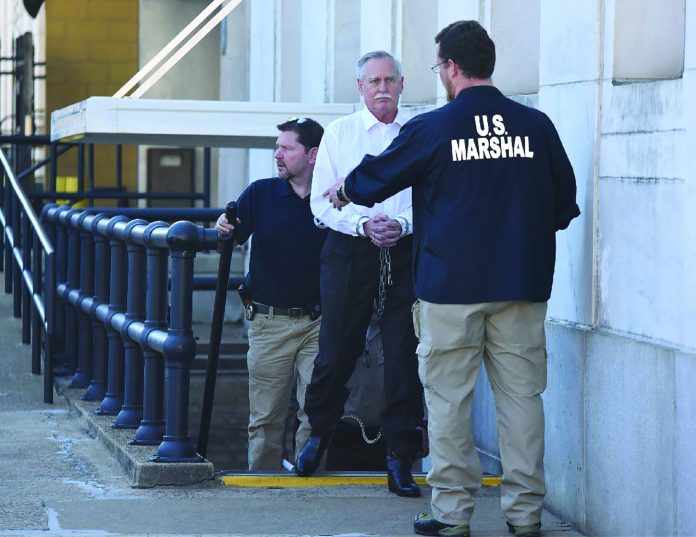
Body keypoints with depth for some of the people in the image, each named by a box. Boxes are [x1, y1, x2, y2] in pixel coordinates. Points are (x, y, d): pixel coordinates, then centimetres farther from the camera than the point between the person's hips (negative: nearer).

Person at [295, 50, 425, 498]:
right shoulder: (339, 133, 8)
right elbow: (322, 202, 4)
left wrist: (401, 223, -13)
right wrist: (362, 224, -11)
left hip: (405, 253, 0)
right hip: (350, 251, 0)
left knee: (405, 354, -2)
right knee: (337, 350, 4)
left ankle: (401, 458, 5)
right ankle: (319, 434, 28)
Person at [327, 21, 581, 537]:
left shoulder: (432, 128, -6)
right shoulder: (537, 126, 2)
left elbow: (374, 179, 7)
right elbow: (565, 203, 11)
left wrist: (344, 193, 29)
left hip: (451, 285, -3)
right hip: (522, 283, 3)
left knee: (449, 398, 5)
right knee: (521, 394, 7)